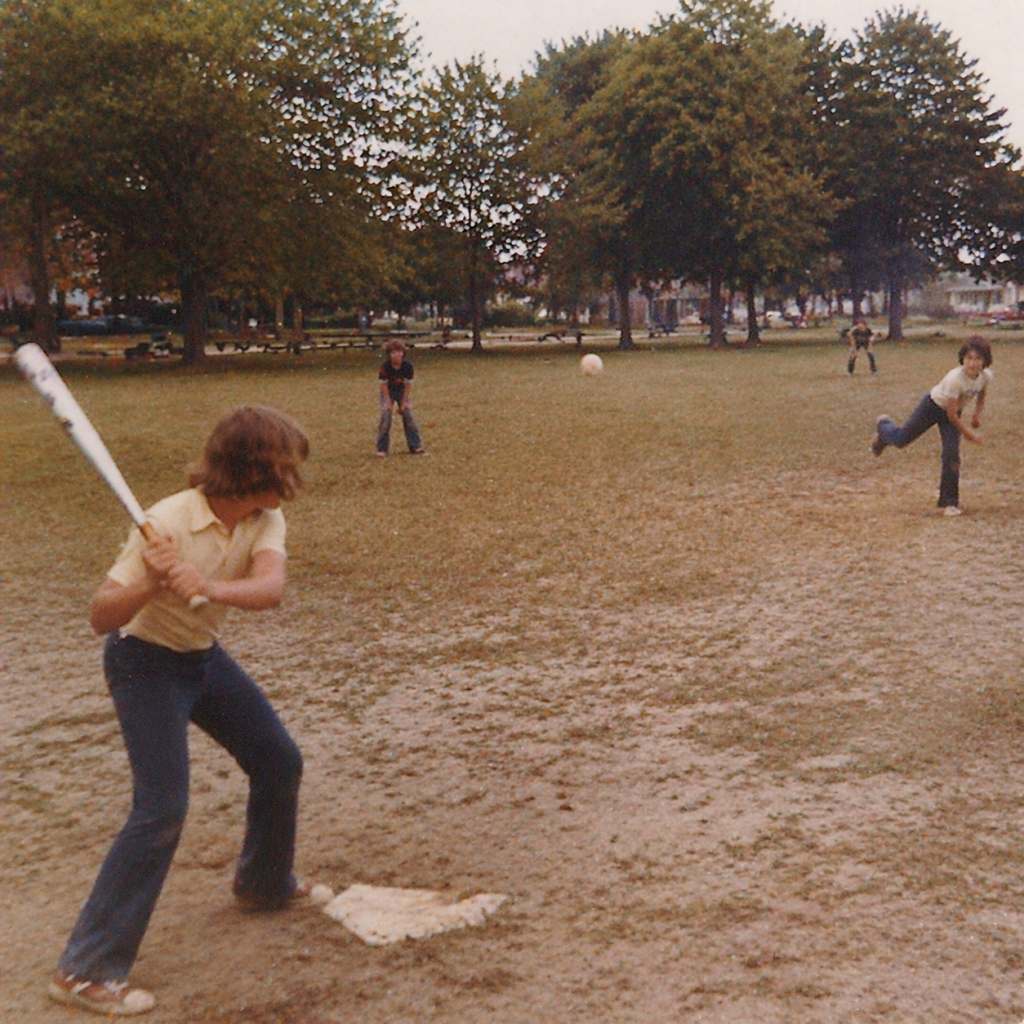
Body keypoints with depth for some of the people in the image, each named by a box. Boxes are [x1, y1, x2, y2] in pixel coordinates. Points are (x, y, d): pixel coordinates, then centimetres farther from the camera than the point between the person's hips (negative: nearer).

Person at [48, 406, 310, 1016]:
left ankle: (266, 885, 41)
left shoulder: (265, 520, -11)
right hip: (145, 663, -7)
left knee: (280, 762, 15)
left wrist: (212, 587, -50)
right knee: (162, 808, -16)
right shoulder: (168, 523, -29)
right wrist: (149, 585, -47)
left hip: (204, 657, 7)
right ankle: (87, 970, -5)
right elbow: (102, 617, -28)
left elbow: (270, 588, -31)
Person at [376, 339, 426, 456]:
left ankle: (416, 446, 2)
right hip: (387, 391, -1)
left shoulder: (408, 365, -24)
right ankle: (382, 449, -5)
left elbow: (408, 384, -14)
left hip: (402, 390, 1)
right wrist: (388, 402, -16)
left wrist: (404, 402, -12)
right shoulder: (385, 366, -27)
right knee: (385, 416, -12)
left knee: (408, 415, -5)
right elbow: (383, 384, -17)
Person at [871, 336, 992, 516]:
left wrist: (977, 414, -3)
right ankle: (884, 425, 49)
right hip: (933, 405, -4)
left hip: (954, 411, 4)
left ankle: (949, 502, 0)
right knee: (901, 439, 11)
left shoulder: (986, 375, -20)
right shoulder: (955, 379, -38)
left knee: (951, 454, -9)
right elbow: (952, 414, -30)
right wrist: (968, 433, -22)